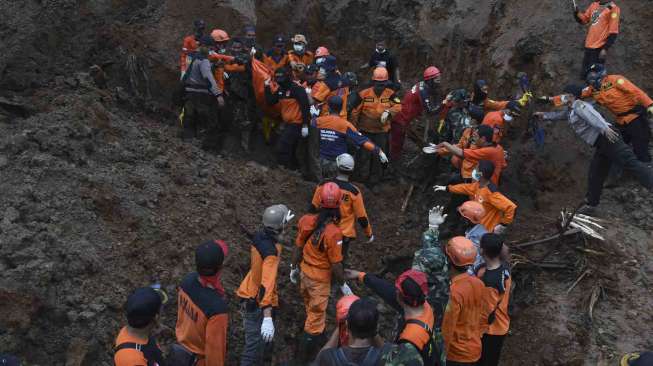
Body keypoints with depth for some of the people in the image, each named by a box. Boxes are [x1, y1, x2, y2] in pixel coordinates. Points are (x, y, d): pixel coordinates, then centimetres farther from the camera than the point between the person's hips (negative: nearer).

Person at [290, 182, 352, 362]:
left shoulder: (307, 221, -12)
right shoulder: (333, 233, -29)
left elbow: (298, 247, 0)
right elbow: (335, 265, -21)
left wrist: (294, 268, 16)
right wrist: (343, 285, -6)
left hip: (304, 272, 7)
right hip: (320, 278, -7)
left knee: (311, 309, 28)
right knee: (316, 316, 10)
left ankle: (318, 339, 54)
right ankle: (305, 356, 22)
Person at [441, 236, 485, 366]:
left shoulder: (453, 293, -29)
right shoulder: (479, 284, -6)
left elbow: (446, 332, -22)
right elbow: (480, 317, 7)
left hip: (456, 355, -7)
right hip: (474, 349, 7)